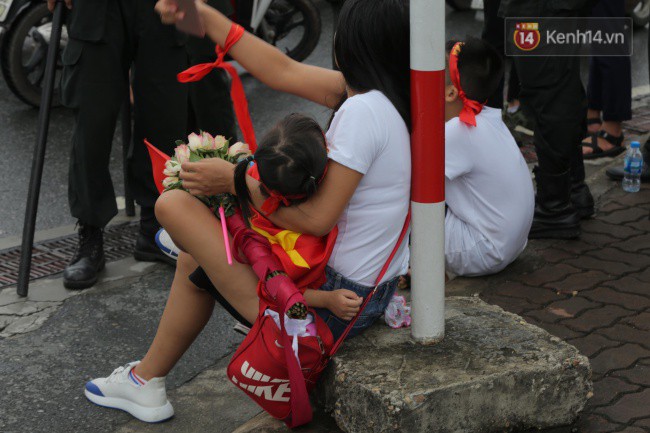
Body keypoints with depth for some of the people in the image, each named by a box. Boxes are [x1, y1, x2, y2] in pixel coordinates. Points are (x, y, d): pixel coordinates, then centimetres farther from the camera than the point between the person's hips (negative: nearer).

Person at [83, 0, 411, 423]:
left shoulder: (363, 110, -24)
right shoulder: (375, 93, 3)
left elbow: (317, 219, -26)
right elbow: (282, 72, 9)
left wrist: (235, 180, -14)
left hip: (331, 301, -9)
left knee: (173, 203, -2)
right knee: (192, 261, 25)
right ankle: (145, 383, 35)